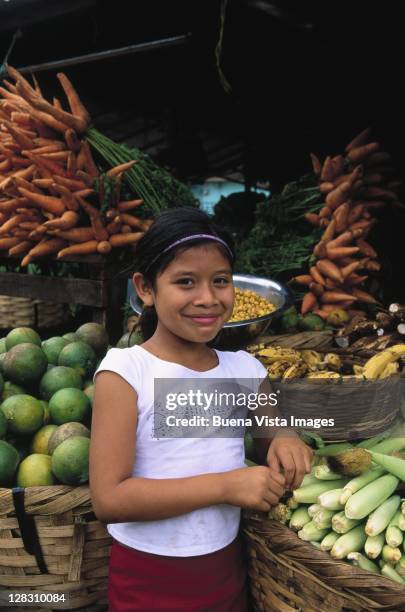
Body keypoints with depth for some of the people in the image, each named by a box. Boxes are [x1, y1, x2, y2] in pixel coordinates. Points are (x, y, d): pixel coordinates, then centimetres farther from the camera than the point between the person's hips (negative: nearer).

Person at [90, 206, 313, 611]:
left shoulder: (244, 368, -3)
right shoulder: (124, 371, -17)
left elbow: (278, 422, 14)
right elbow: (109, 499, -21)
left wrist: (286, 440, -10)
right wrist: (225, 486, -25)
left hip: (227, 569, 4)